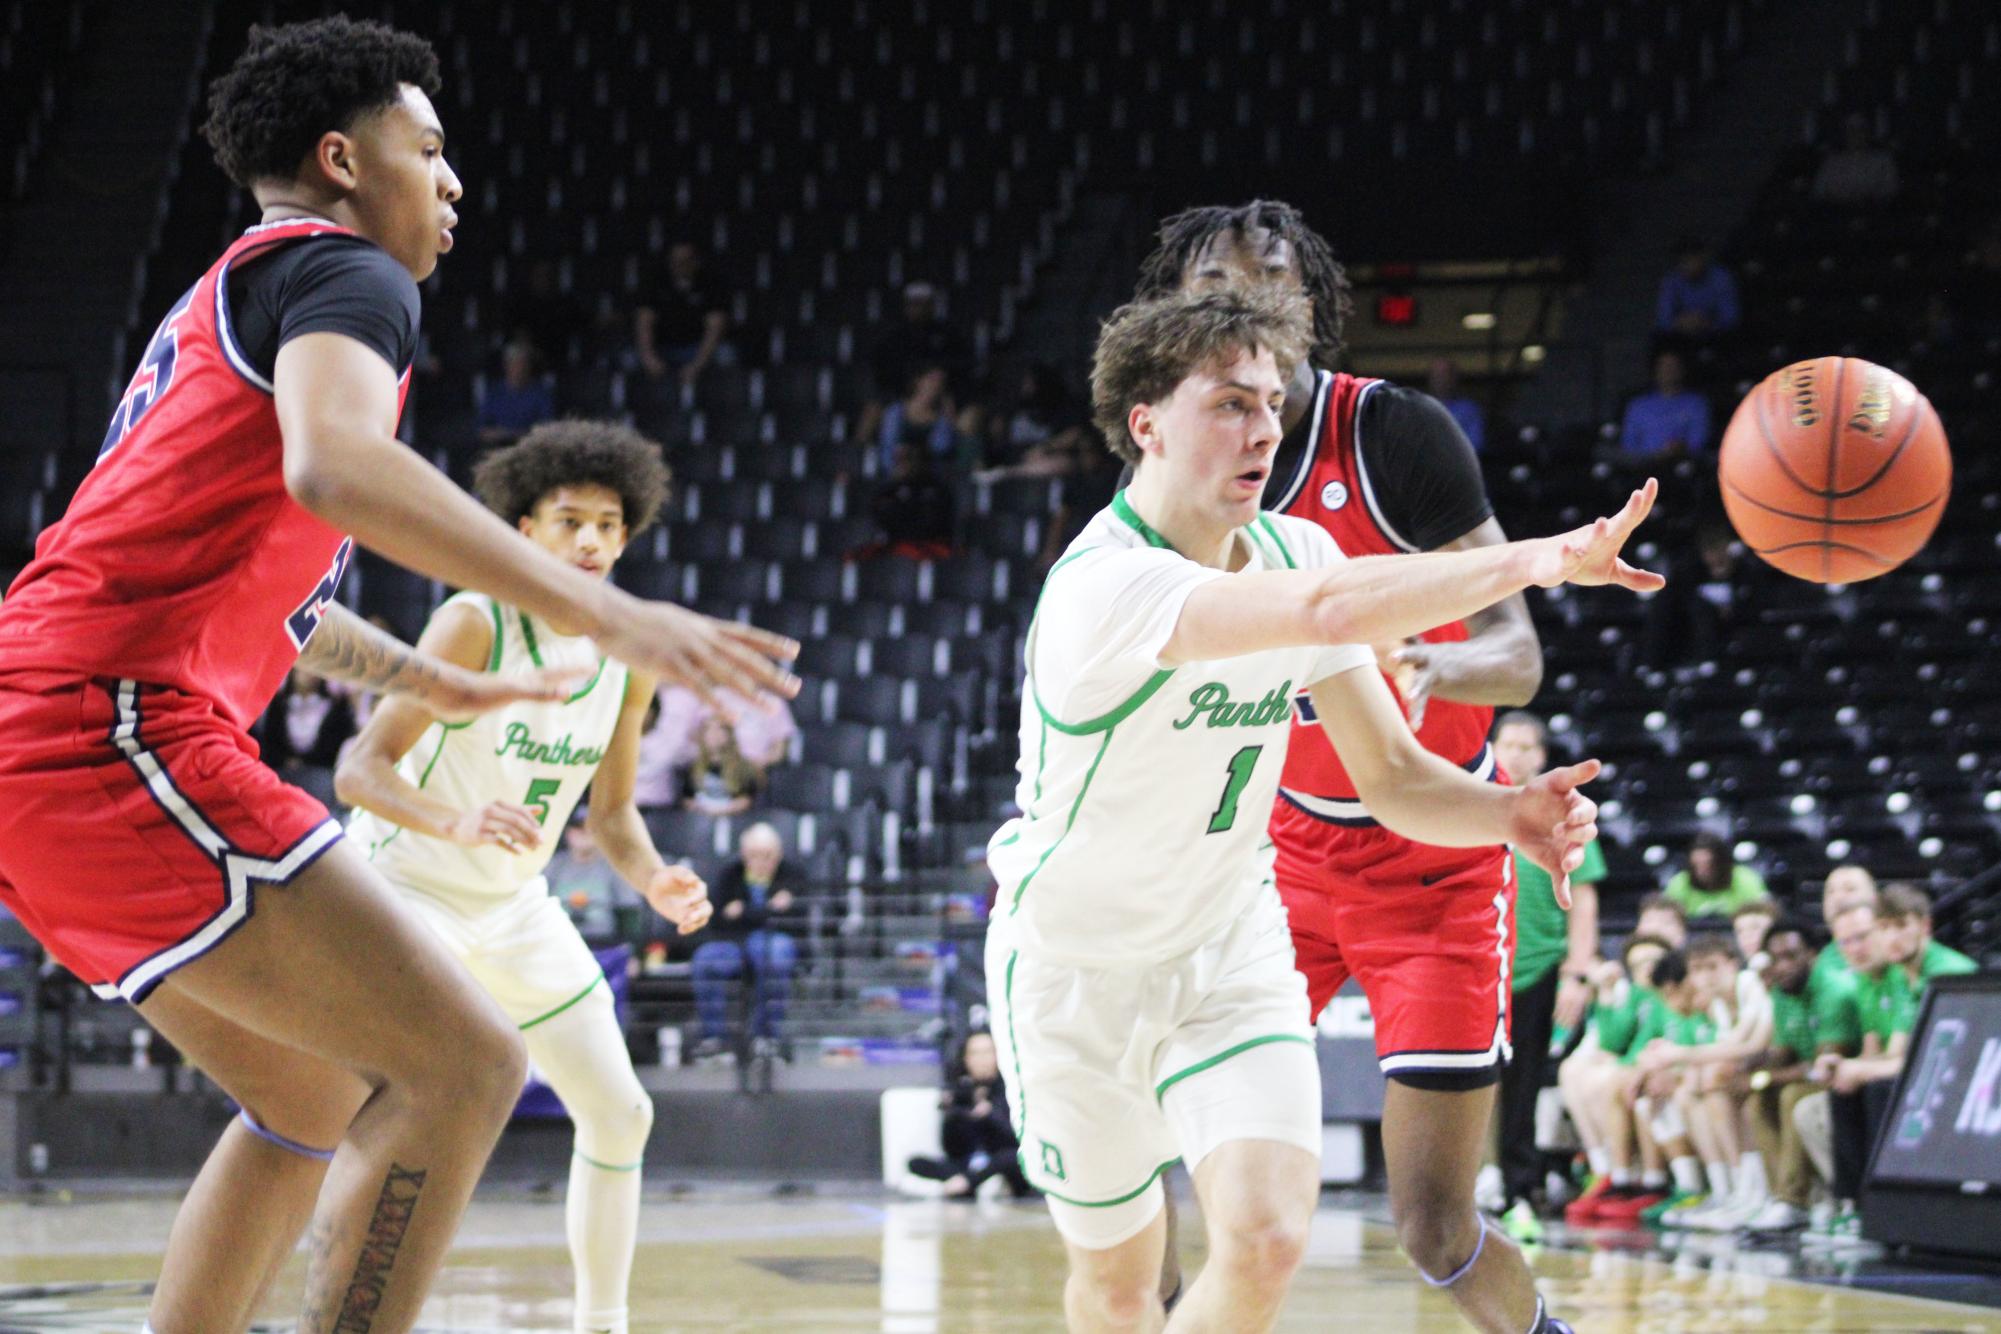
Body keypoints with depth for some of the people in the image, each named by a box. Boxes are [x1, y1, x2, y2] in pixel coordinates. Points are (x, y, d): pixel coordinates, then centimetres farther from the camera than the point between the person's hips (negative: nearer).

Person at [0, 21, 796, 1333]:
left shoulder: (224, 307, 30)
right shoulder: (344, 270, -1)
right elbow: (333, 464, -25)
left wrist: (433, 683, 53)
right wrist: (608, 614, -27)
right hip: (119, 729, -10)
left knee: (318, 1096, 21)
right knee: (464, 1067, -11)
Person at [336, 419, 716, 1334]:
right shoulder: (476, 624, -23)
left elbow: (611, 810, 7)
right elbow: (360, 770, -28)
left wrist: (655, 881, -14)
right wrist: (457, 822, -47)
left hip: (514, 903, 7)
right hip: (405, 883, -7)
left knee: (619, 1114, 9)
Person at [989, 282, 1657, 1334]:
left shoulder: (1293, 552, -7)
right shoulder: (1103, 584, -31)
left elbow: (1392, 774, -6)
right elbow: (1327, 612, -49)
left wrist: (1508, 813, -26)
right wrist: (1537, 559, -51)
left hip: (1231, 944, 4)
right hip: (1077, 965, -4)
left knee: (1265, 1242, -17)